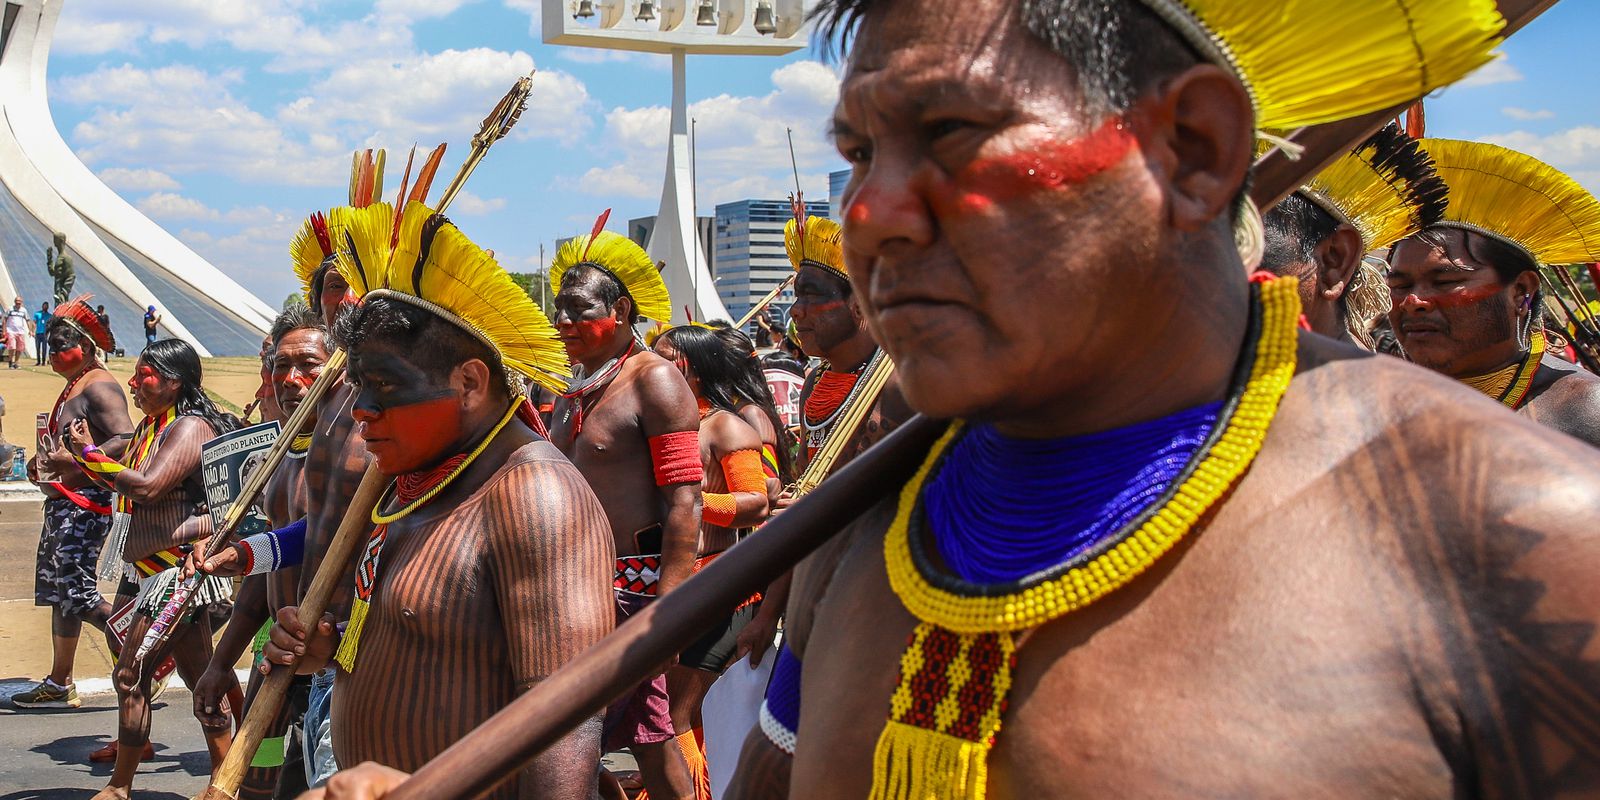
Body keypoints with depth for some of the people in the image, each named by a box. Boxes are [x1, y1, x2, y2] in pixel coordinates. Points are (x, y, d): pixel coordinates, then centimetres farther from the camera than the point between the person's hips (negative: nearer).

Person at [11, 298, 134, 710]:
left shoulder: (99, 387, -14)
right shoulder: (73, 387, 18)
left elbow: (126, 440, -26)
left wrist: (71, 461, -30)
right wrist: (46, 461, 13)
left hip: (85, 502, -11)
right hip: (62, 502, 11)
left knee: (78, 596, -13)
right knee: (57, 592, 13)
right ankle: (59, 685, 19)